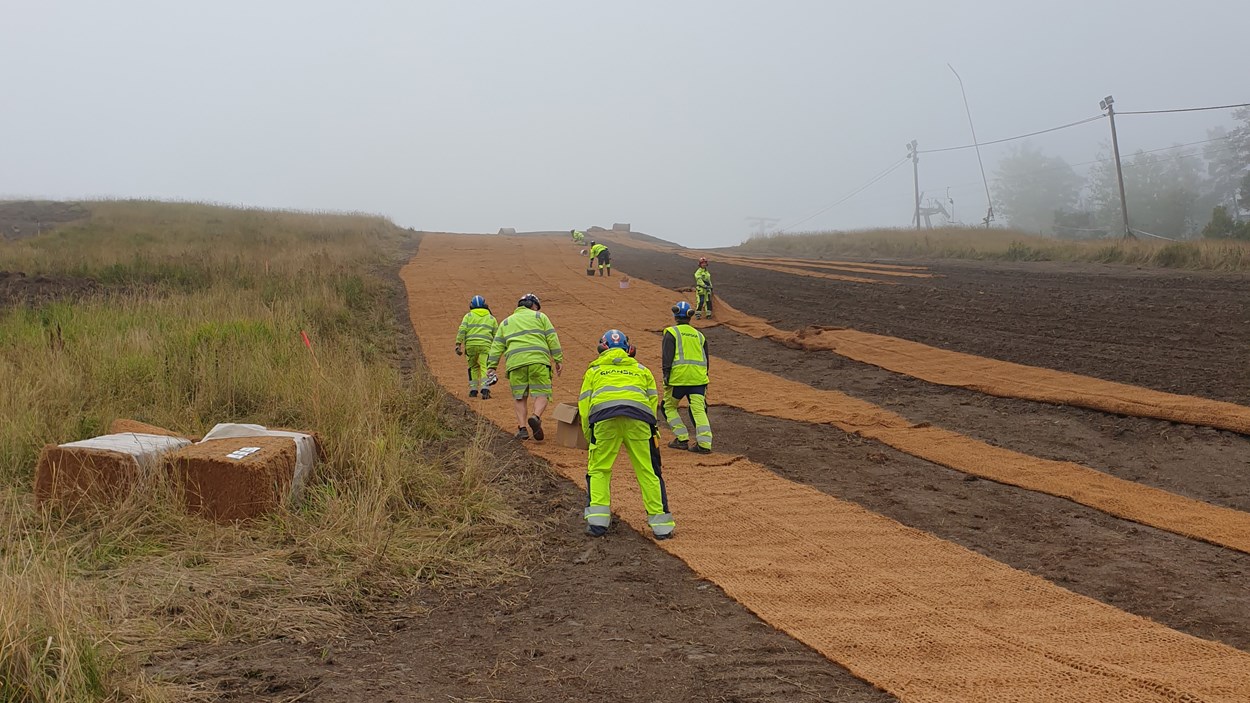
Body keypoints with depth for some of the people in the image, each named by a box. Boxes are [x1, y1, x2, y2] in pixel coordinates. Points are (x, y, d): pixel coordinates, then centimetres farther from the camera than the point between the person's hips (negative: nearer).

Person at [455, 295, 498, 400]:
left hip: (471, 344, 1)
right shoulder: (491, 318, 18)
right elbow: (496, 335, 15)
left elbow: (462, 330, 1)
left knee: (473, 367, 18)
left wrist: (458, 345, -2)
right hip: (485, 345, -1)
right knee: (485, 368, -6)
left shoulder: (468, 316, 13)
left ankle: (473, 390, 16)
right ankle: (485, 389, -25)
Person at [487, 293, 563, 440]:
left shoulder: (506, 322, 26)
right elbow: (552, 339, 8)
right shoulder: (540, 317, 19)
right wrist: (558, 359, 7)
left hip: (515, 362, 2)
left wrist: (491, 367, 13)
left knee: (519, 397, 11)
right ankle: (536, 417, -25)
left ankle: (522, 428, -2)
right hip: (538, 360, -2)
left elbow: (497, 346, 17)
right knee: (542, 394, 2)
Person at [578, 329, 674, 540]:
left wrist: (590, 439, 23)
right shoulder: (641, 370, 32)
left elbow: (584, 406, 18)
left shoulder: (594, 370, 29)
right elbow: (653, 402, 21)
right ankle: (661, 525, 6)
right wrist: (652, 434, 27)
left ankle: (597, 521, 3)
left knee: (598, 470, 13)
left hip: (604, 416, -1)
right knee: (648, 472, 7)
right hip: (639, 417, 1)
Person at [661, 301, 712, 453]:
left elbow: (667, 355, -7)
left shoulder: (671, 332, 5)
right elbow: (706, 359, 22)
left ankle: (682, 439, 7)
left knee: (669, 406, 13)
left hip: (678, 375, -4)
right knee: (698, 409, -2)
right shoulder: (699, 335, 21)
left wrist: (666, 376, -11)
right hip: (698, 377, 4)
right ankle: (704, 443, -15)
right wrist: (704, 381, 27)